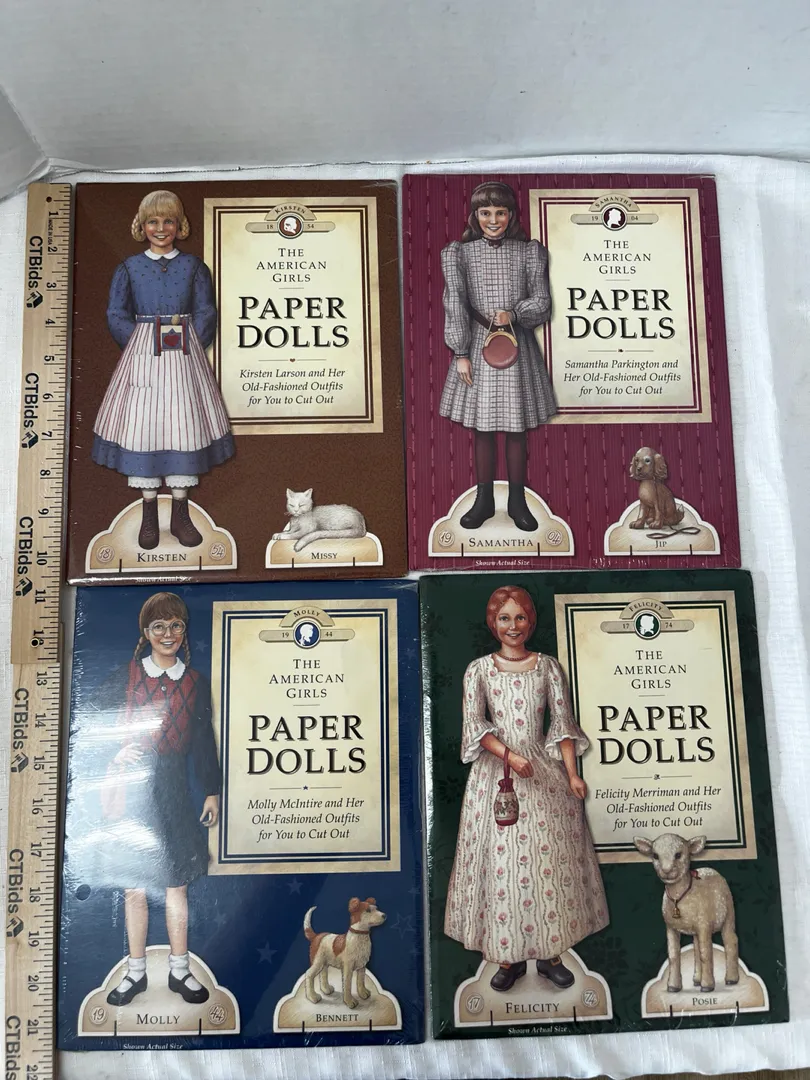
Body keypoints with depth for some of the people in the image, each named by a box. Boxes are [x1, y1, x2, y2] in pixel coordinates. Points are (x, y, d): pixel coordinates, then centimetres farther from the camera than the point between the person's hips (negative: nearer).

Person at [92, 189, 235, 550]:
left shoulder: (192, 265, 8)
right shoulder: (130, 267, 8)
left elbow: (205, 313, 5)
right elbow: (117, 315, 6)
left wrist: (189, 346, -6)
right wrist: (140, 346, -5)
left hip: (185, 355, 0)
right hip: (142, 357, 0)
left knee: (184, 425, -1)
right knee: (141, 426, -3)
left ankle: (181, 515, 9)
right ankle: (148, 517, 7)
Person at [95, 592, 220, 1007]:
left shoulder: (195, 683, 6)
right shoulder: (124, 678, 2)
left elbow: (204, 743, 9)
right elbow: (99, 724, 5)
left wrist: (212, 792, 8)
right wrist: (118, 749, -14)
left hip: (173, 794, 1)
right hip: (129, 792, 0)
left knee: (176, 887, 7)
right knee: (134, 889, 8)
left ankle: (179, 971, 22)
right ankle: (136, 972, 24)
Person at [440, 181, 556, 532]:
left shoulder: (531, 252, 2)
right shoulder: (459, 253, 1)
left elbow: (542, 303, 1)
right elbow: (455, 303, -5)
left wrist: (515, 313, -19)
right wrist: (460, 353, -11)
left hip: (517, 347, 0)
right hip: (477, 347, 0)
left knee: (516, 430, 7)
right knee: (482, 429, 8)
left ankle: (517, 501, 20)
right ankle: (484, 500, 20)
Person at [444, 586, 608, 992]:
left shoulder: (548, 667, 4)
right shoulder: (479, 670, 1)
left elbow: (562, 722, 2)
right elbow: (475, 723, -7)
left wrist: (572, 774, -6)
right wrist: (509, 755, -19)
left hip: (544, 771, 1)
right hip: (495, 773, -1)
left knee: (551, 859, 4)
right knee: (500, 862, 1)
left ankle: (550, 953, 18)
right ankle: (508, 957, 14)